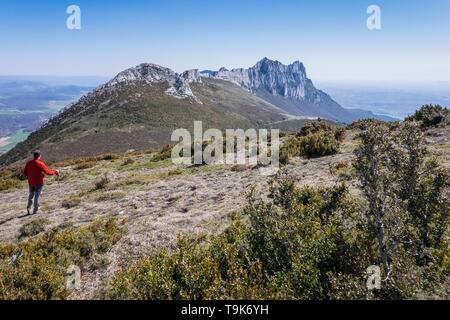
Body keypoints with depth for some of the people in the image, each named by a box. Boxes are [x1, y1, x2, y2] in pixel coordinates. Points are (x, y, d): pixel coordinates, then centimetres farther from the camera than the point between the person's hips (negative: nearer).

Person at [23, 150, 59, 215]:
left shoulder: (28, 163, -1)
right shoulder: (40, 164, -17)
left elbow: (25, 172, 8)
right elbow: (48, 172, -18)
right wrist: (55, 172, -2)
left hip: (31, 182, 4)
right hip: (39, 182, -4)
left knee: (31, 195, 21)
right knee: (37, 196, 5)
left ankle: (29, 208, 10)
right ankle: (35, 210, 9)